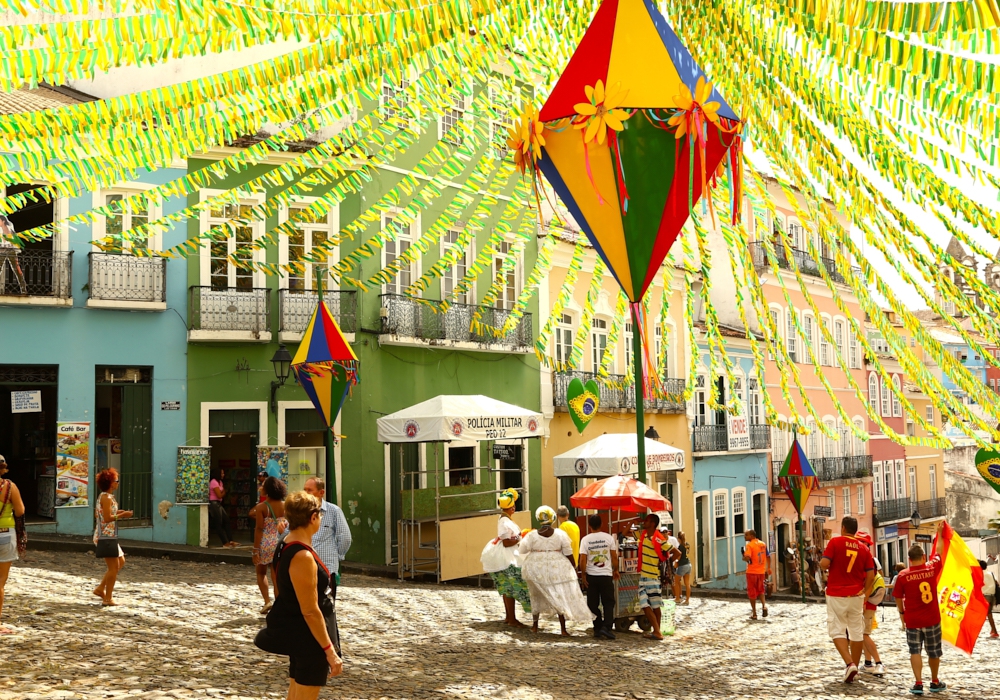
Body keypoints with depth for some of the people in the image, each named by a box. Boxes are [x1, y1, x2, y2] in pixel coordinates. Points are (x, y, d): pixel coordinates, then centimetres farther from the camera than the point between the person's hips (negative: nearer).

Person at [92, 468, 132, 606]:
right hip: (106, 536, -10)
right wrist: (122, 515, -14)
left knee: (121, 562, 17)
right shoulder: (107, 498, -17)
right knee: (113, 567, -3)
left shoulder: (103, 496, 14)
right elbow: (107, 518, -24)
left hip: (108, 536, 10)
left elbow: (97, 515, 19)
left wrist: (117, 513, 14)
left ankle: (100, 589, 18)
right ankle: (108, 599, 3)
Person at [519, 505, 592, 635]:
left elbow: (523, 550, 1)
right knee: (561, 597, 6)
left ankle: (535, 626, 26)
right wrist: (574, 566, 8)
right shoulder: (561, 534, -8)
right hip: (557, 569, -1)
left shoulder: (532, 535, -9)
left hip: (537, 569, 1)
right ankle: (563, 629, 2)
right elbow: (568, 553, -4)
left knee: (536, 596, 19)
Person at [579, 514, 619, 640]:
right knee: (608, 602, 6)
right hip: (606, 575, 0)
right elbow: (614, 556, -1)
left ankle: (597, 628, 12)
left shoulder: (585, 540, -5)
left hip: (591, 576, 1)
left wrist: (583, 575, 0)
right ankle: (606, 626, -9)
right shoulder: (609, 538, -4)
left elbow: (582, 560, -8)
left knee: (593, 604, 11)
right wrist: (616, 570, 13)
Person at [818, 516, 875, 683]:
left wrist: (821, 564, 6)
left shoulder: (835, 542, -8)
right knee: (857, 632, 12)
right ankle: (854, 667, 21)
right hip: (856, 595, 4)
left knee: (837, 630, 1)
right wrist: (865, 595, 13)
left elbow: (824, 564, -17)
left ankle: (849, 664, -16)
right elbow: (871, 576, 3)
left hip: (836, 594, -4)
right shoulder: (864, 548, 4)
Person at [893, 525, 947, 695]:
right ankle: (935, 682, 30)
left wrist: (902, 613, 15)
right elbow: (937, 553, 12)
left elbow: (898, 598, -2)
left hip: (912, 620, -2)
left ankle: (918, 683, -5)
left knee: (915, 651, 6)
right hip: (932, 619, 2)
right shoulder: (932, 568, -7)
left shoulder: (903, 575, -11)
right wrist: (939, 532, 24)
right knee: (934, 651, 16)